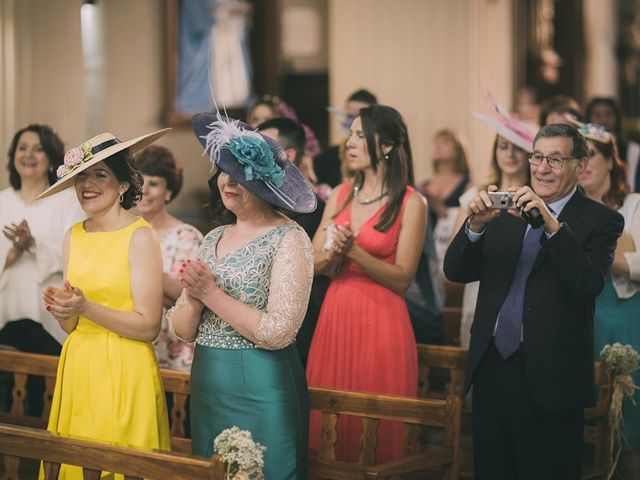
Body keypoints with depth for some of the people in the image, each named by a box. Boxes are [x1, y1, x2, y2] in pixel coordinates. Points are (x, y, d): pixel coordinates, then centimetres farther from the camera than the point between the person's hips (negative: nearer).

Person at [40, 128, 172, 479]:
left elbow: (148, 327, -12)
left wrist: (86, 308, -20)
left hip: (124, 371, -6)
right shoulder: (73, 237, 9)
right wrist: (61, 310, -7)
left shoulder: (140, 237, -9)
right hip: (77, 367, 6)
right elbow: (71, 326, 14)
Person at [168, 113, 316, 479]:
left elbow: (278, 333, -19)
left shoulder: (289, 239, -10)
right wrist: (193, 298, -12)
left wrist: (212, 294, -16)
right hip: (207, 386, 6)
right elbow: (183, 331, 8)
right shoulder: (213, 239, 10)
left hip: (261, 390, -6)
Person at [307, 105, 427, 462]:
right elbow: (314, 265, 7)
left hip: (381, 321, -5)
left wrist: (354, 251, -19)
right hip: (336, 315, 5)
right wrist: (333, 253, -14)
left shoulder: (411, 202, -6)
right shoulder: (341, 195, 10)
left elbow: (403, 279, -10)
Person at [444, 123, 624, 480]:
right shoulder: (506, 211, 9)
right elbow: (456, 272, 3)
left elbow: (588, 285, -20)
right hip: (492, 367, 5)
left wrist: (552, 224, -28)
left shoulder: (601, 220, -4)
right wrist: (476, 225, -14)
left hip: (549, 376, -5)